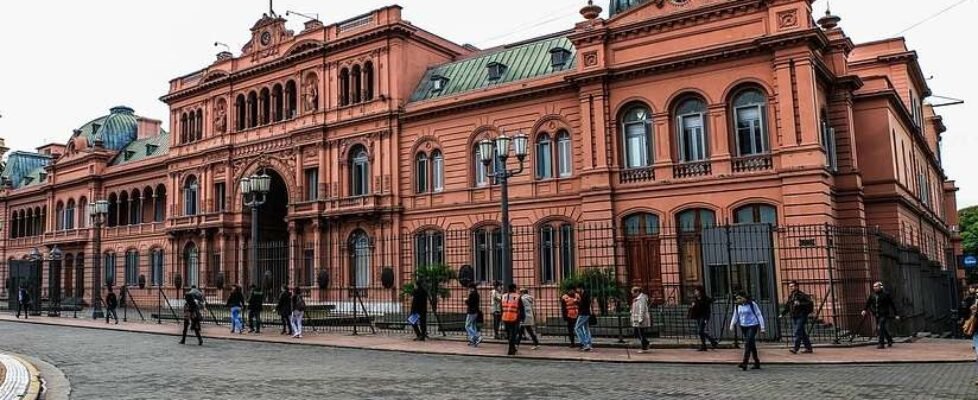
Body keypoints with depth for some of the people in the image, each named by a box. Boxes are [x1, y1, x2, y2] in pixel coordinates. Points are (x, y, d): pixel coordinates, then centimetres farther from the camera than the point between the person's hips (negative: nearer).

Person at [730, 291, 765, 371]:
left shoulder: (752, 304, -8)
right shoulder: (737, 306, 6)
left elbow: (759, 315, -4)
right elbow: (735, 316, 11)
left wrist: (762, 327, -5)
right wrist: (732, 325, -1)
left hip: (752, 326, -6)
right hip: (743, 327, 6)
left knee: (748, 343, -16)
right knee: (752, 345, 11)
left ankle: (745, 362, -18)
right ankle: (757, 363, 19)